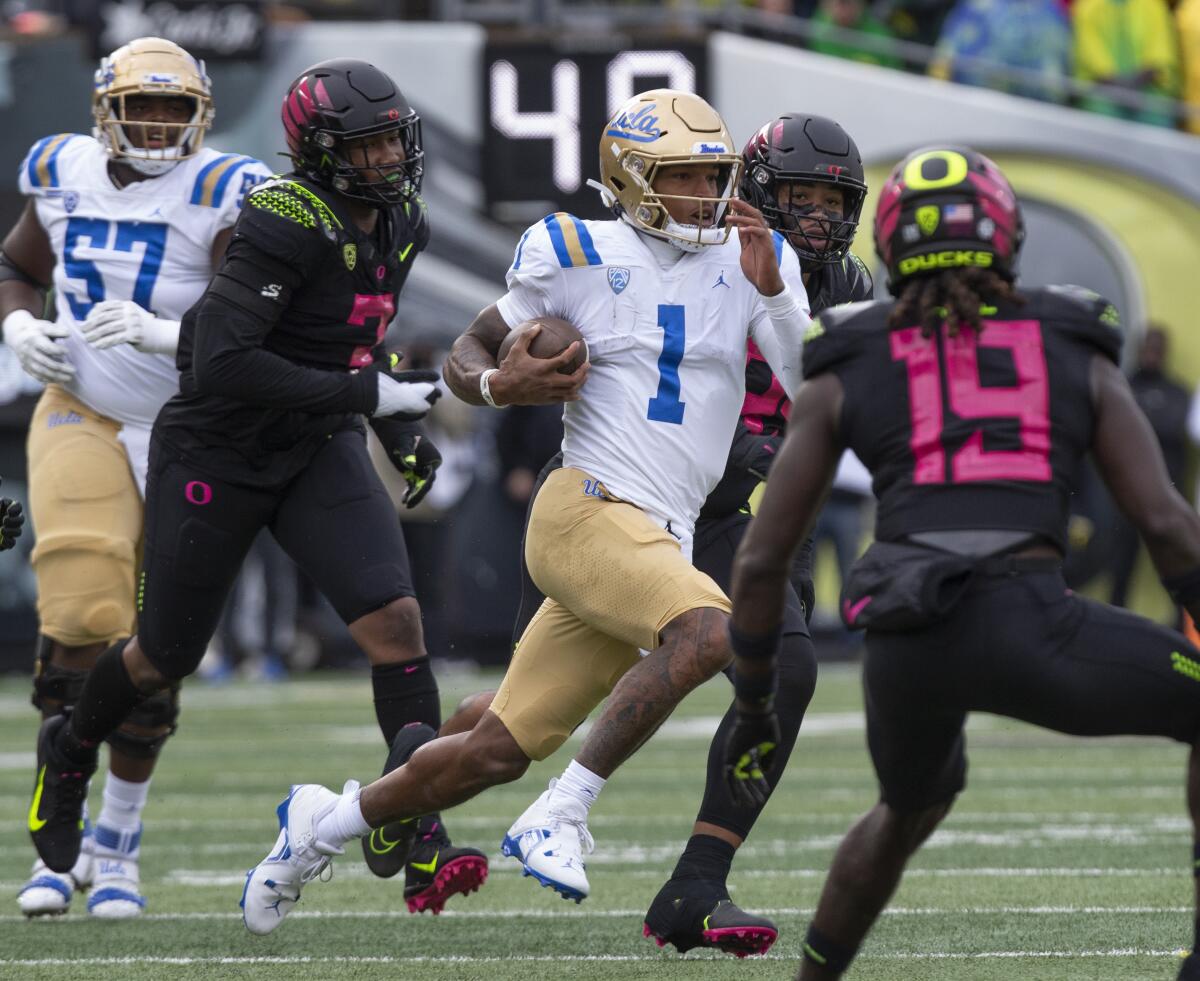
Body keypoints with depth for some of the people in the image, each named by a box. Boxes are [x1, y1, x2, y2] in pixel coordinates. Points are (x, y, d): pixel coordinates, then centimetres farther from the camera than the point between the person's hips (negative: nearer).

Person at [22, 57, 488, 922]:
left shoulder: (399, 226, 1)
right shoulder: (286, 225, -25)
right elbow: (221, 364, -32)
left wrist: (399, 430, 13)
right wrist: (365, 394, -29)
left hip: (320, 455, 6)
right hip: (218, 453, -6)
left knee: (394, 620, -15)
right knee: (167, 656, 10)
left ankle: (418, 841, -13)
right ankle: (70, 753, 43)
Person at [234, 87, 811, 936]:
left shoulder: (754, 263, 8)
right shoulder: (581, 259, -1)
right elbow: (466, 353, 9)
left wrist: (773, 292, -14)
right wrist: (498, 384, -13)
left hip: (660, 543, 5)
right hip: (589, 512, -5)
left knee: (498, 752, 7)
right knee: (709, 635, -32)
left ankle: (327, 822, 28)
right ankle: (559, 819, -25)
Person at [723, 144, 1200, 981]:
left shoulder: (845, 375, 21)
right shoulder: (1078, 356, 19)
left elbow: (762, 560, 19)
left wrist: (755, 706, 31)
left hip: (904, 643, 3)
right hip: (1028, 628, -3)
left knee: (913, 805, 34)